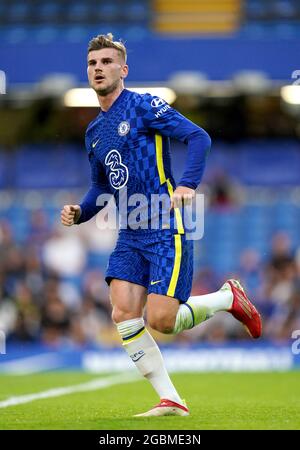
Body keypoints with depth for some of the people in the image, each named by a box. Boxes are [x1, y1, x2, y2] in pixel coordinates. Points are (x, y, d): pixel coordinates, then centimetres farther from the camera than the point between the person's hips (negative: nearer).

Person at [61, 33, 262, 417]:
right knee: (123, 313, -11)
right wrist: (79, 212, 5)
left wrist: (187, 183, -28)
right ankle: (171, 401, -2)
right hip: (130, 236, 7)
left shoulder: (143, 106, -6)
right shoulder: (94, 131, 16)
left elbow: (198, 137, -14)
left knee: (160, 321, -14)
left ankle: (229, 297, 14)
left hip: (166, 231, -7)